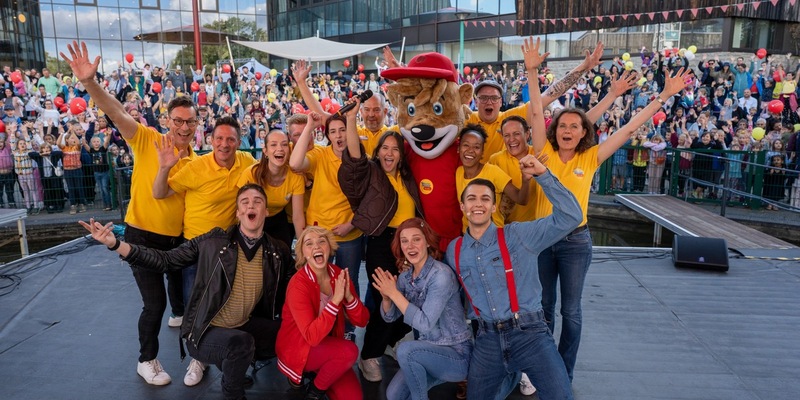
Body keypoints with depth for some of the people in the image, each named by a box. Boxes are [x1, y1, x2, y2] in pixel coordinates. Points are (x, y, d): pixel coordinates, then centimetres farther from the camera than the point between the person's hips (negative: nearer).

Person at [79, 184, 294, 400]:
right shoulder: (214, 241, -8)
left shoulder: (278, 252, -1)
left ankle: (234, 362, 8)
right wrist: (115, 244, -16)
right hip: (205, 331, -3)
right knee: (240, 343, -35)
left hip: (245, 327, 4)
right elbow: (165, 261, -6)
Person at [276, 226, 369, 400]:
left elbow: (362, 321, -6)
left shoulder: (339, 275, -7)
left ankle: (319, 373, 16)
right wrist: (335, 299, -37)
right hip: (298, 348, -5)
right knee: (349, 350, -29)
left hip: (329, 345, 5)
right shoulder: (298, 285, -24)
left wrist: (348, 296, -25)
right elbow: (312, 336, -31)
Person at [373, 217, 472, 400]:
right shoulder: (406, 275, -1)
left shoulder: (441, 274, -23)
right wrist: (386, 296, -16)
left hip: (457, 354, -7)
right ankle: (439, 376, 20)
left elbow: (425, 324, -27)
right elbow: (390, 317, 5)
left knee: (405, 349, -28)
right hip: (431, 350, 7)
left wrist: (394, 293, -25)